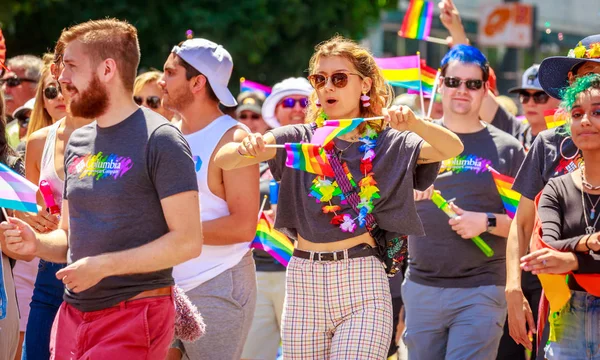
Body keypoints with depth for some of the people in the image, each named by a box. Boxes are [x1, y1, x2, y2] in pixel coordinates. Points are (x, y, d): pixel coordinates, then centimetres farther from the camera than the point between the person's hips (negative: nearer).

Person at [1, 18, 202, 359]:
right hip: (72, 314, 7)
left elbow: (188, 241, -15)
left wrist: (103, 265, -19)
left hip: (134, 315, -7)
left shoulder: (160, 140, -10)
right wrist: (37, 243, 0)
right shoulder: (78, 143, 13)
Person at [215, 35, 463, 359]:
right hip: (304, 281, 2)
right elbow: (222, 159, -4)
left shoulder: (389, 143, 4)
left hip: (363, 283, -2)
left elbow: (453, 148, -12)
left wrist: (414, 124, -32)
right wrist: (245, 148, -28)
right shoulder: (299, 139, 7)